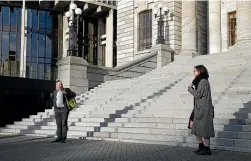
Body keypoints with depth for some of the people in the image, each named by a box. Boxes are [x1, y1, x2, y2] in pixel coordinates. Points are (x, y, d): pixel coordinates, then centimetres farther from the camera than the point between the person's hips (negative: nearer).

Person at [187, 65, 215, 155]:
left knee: (204, 130, -3)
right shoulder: (200, 82, 16)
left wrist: (190, 88, -7)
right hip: (199, 110, 10)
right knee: (196, 130, 12)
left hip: (204, 110, -10)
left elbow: (198, 94, -18)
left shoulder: (203, 81, -13)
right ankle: (201, 147, 22)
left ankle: (207, 149, 6)